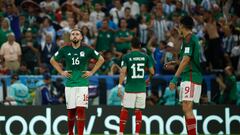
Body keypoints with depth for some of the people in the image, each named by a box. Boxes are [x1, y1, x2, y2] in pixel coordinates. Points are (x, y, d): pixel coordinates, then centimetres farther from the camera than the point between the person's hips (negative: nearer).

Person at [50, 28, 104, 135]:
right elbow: (53, 60, 17)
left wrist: (92, 72, 4)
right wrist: (61, 72, 7)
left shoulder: (87, 50, 0)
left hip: (82, 84, -1)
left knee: (81, 110, -9)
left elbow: (101, 59, 11)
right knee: (71, 110, 6)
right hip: (69, 84, 1)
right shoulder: (65, 50, 3)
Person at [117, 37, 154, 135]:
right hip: (141, 89, 2)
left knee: (124, 110, 7)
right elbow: (152, 72, 6)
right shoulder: (145, 56, 4)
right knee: (138, 111, 7)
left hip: (130, 88, -2)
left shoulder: (126, 57, -2)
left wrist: (120, 86, -12)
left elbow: (123, 72, -12)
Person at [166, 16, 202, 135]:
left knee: (187, 108, -16)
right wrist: (174, 62, 36)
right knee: (186, 109, 10)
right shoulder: (193, 38, 19)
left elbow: (186, 60, -19)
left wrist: (175, 78, -21)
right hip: (188, 79, 10)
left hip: (191, 78, -10)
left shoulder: (188, 39, -10)